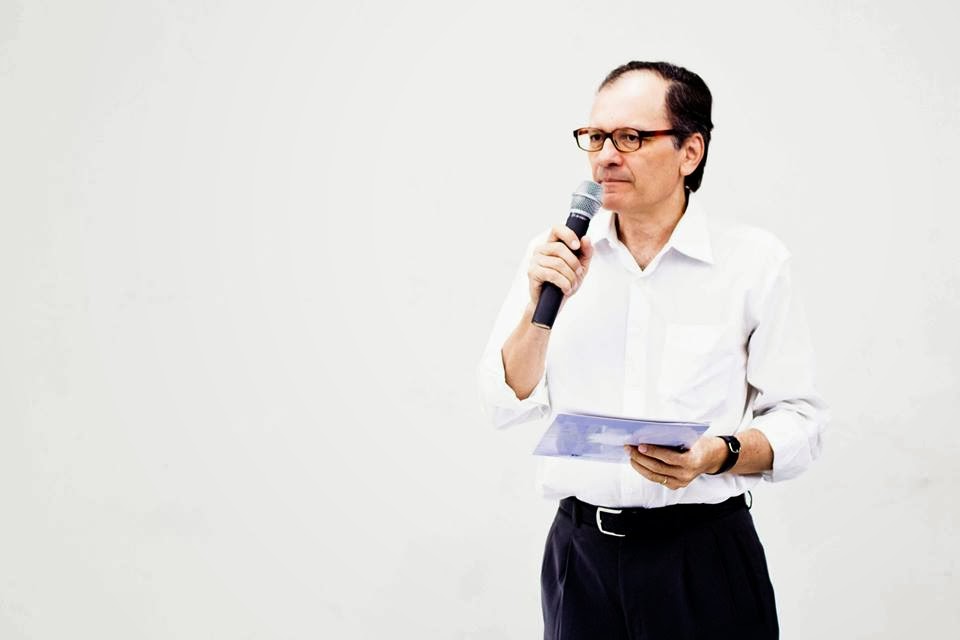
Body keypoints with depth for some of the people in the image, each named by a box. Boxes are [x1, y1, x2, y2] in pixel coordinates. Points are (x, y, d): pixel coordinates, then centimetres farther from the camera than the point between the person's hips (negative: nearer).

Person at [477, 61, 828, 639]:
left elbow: (800, 422, -5)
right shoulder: (557, 255, 3)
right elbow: (509, 406, 2)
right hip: (580, 553, 2)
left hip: (706, 557, -2)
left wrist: (717, 455, -22)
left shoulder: (755, 261, -5)